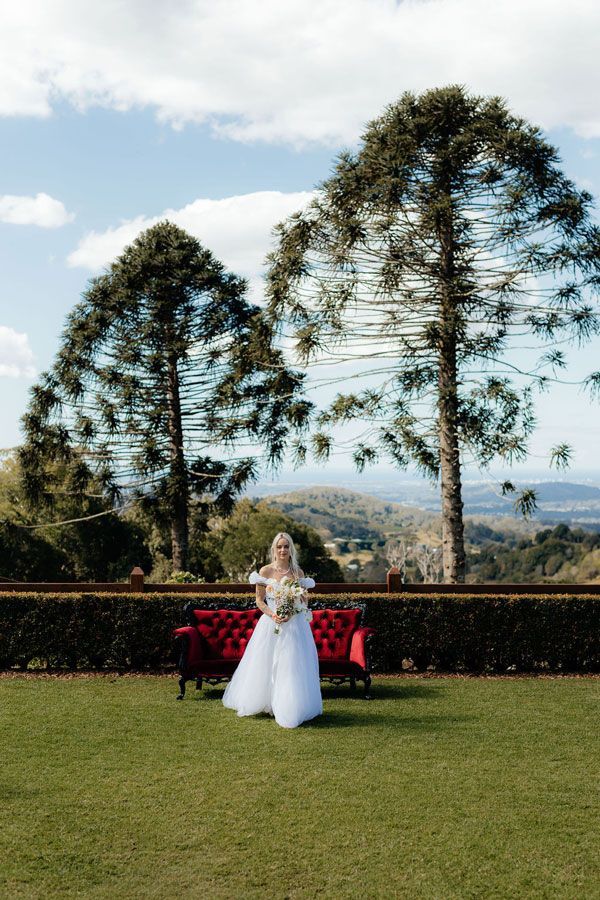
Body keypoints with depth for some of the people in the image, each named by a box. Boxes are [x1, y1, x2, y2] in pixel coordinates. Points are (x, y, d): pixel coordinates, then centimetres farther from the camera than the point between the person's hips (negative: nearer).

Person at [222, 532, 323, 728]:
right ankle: (264, 703, 19)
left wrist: (291, 614, -13)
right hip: (270, 623, 0)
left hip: (294, 624, 0)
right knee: (266, 665, 4)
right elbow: (259, 600, 2)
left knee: (291, 666, -3)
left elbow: (304, 600, 5)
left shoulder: (298, 572, 3)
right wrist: (272, 615, -14)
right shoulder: (265, 571, 1)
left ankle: (289, 709, 5)